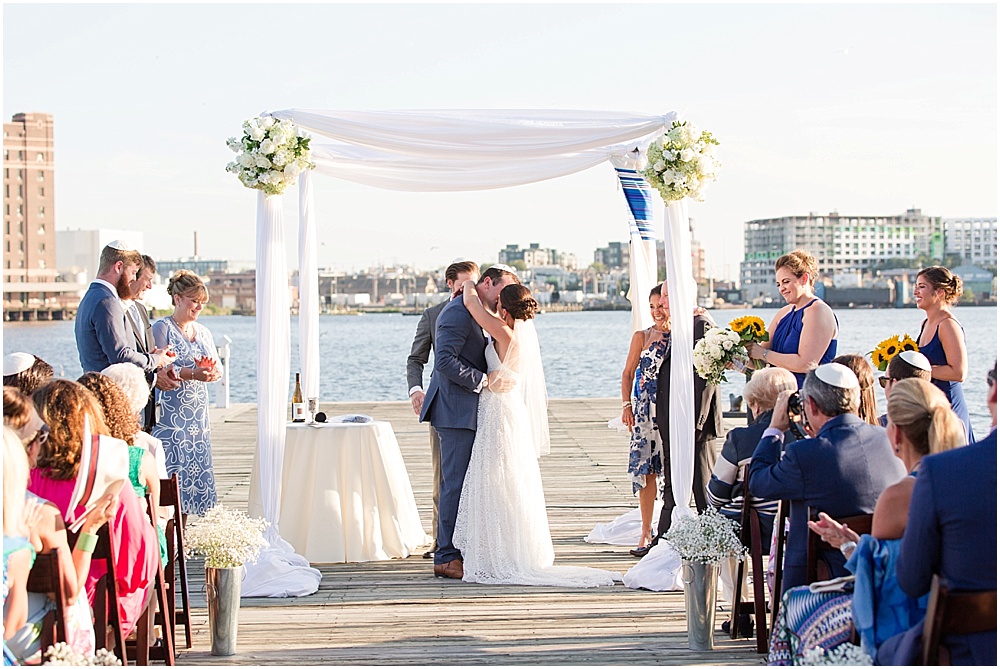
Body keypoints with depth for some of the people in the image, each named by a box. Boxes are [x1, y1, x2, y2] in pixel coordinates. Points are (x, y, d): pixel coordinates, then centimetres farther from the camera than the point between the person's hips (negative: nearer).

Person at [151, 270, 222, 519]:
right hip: (170, 415, -7)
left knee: (195, 469, 5)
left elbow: (217, 369, 12)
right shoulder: (162, 328, -3)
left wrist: (212, 371, -11)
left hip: (198, 415, 7)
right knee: (171, 473, -10)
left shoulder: (203, 332, 17)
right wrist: (192, 373, -24)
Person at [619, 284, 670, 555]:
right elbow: (628, 373, 8)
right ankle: (646, 532, 7)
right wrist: (626, 405, 1)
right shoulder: (642, 336, 4)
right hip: (646, 411, 0)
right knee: (646, 470, 0)